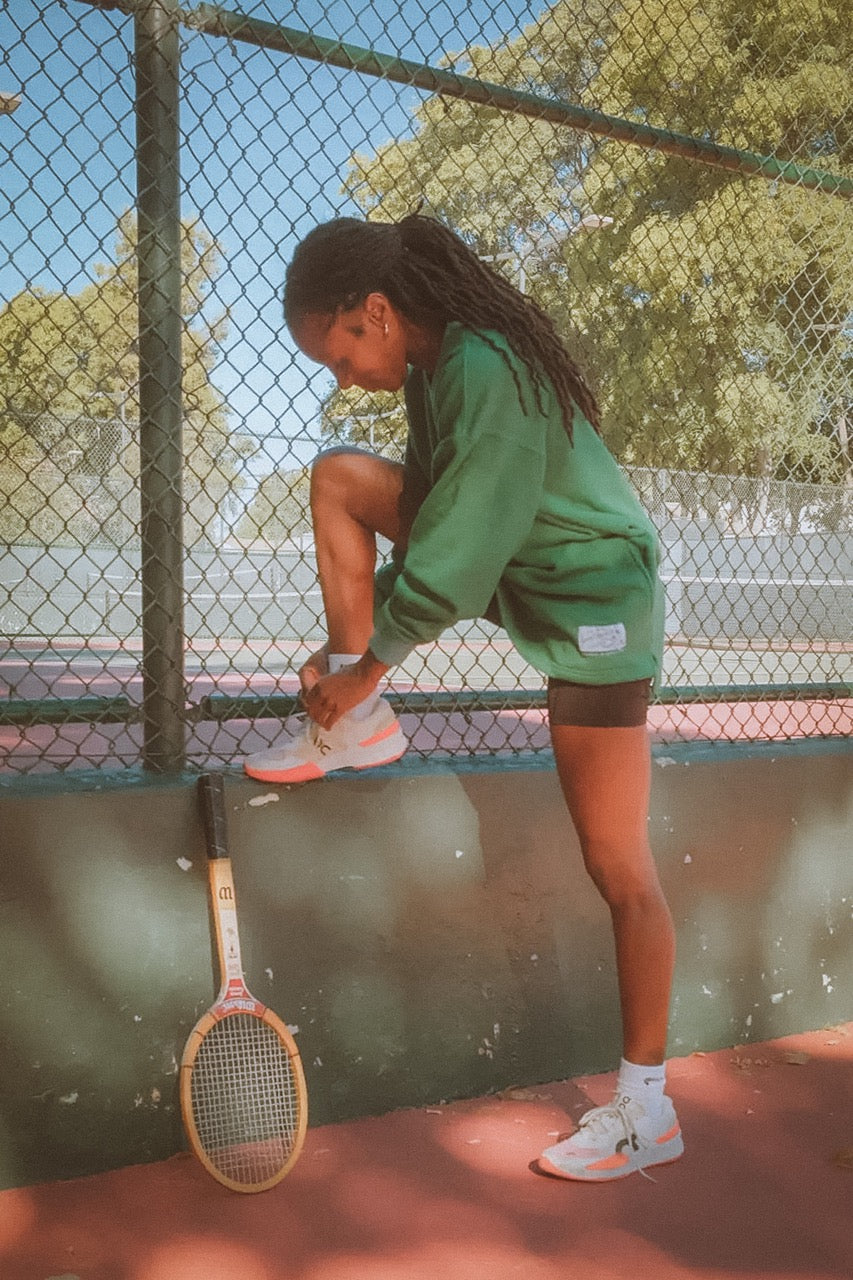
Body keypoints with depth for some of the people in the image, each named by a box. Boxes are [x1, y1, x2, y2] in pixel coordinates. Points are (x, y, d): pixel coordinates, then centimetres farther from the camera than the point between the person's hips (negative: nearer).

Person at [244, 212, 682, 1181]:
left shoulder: (488, 378, -27)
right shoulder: (438, 362, 1)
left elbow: (451, 560, -24)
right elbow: (428, 517, 9)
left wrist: (368, 666, -10)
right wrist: (348, 652, 6)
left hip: (592, 605, -9)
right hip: (521, 570, 9)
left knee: (617, 868, -2)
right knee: (338, 478, -1)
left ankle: (646, 1109, 13)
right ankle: (360, 730, 6)